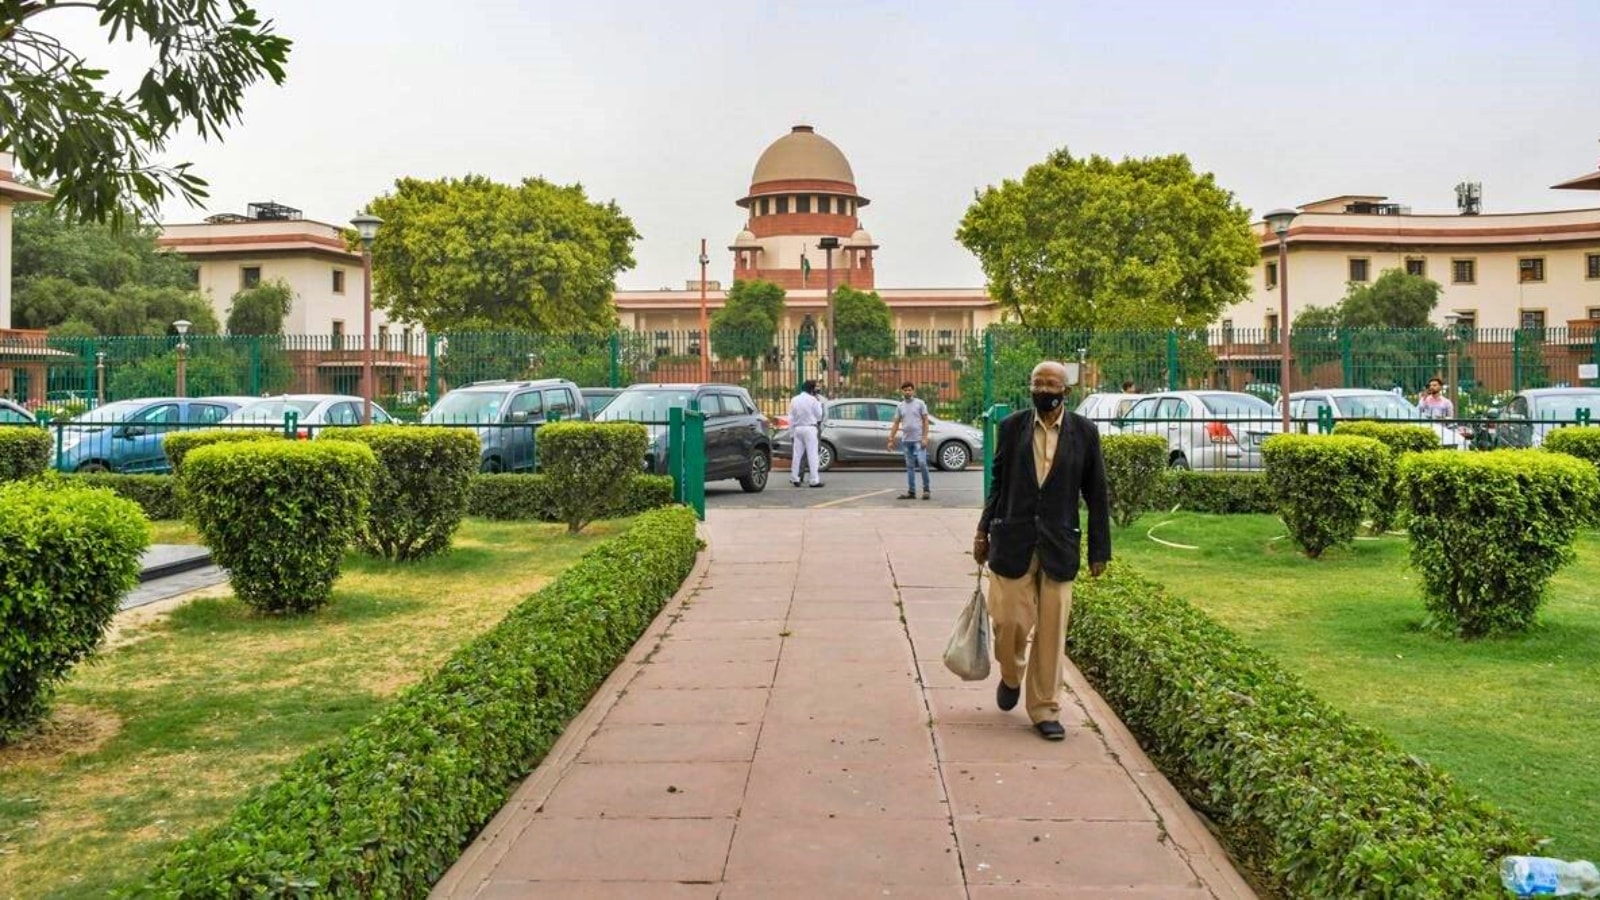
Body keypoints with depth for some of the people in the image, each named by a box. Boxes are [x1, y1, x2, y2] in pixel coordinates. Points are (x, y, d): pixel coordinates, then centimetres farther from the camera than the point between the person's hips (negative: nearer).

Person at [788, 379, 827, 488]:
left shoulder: (794, 400, 7)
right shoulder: (812, 400, -8)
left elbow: (791, 418, 8)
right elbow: (819, 415, -3)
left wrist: (792, 430, 13)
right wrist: (819, 404, 9)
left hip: (798, 429, 5)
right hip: (810, 428, -5)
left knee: (797, 454, 10)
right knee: (812, 454, -4)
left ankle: (794, 478, 11)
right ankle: (815, 480, -7)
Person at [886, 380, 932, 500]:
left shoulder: (920, 403, 1)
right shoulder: (900, 406, 12)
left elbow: (926, 421, -3)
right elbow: (896, 424, 13)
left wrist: (925, 437, -12)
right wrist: (891, 439, 7)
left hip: (918, 440, -4)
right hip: (906, 440, 5)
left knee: (922, 463, -12)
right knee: (910, 466, 6)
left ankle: (926, 490, -3)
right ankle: (911, 491, 9)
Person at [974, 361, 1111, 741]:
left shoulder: (1084, 432, 1)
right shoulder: (1012, 426, 4)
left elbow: (1096, 495, 5)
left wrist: (1099, 550, 5)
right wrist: (984, 531, 10)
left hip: (1059, 546, 0)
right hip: (1012, 541, 0)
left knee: (1051, 631, 2)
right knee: (1010, 621, 0)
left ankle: (1045, 709, 16)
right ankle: (1011, 676, 32)